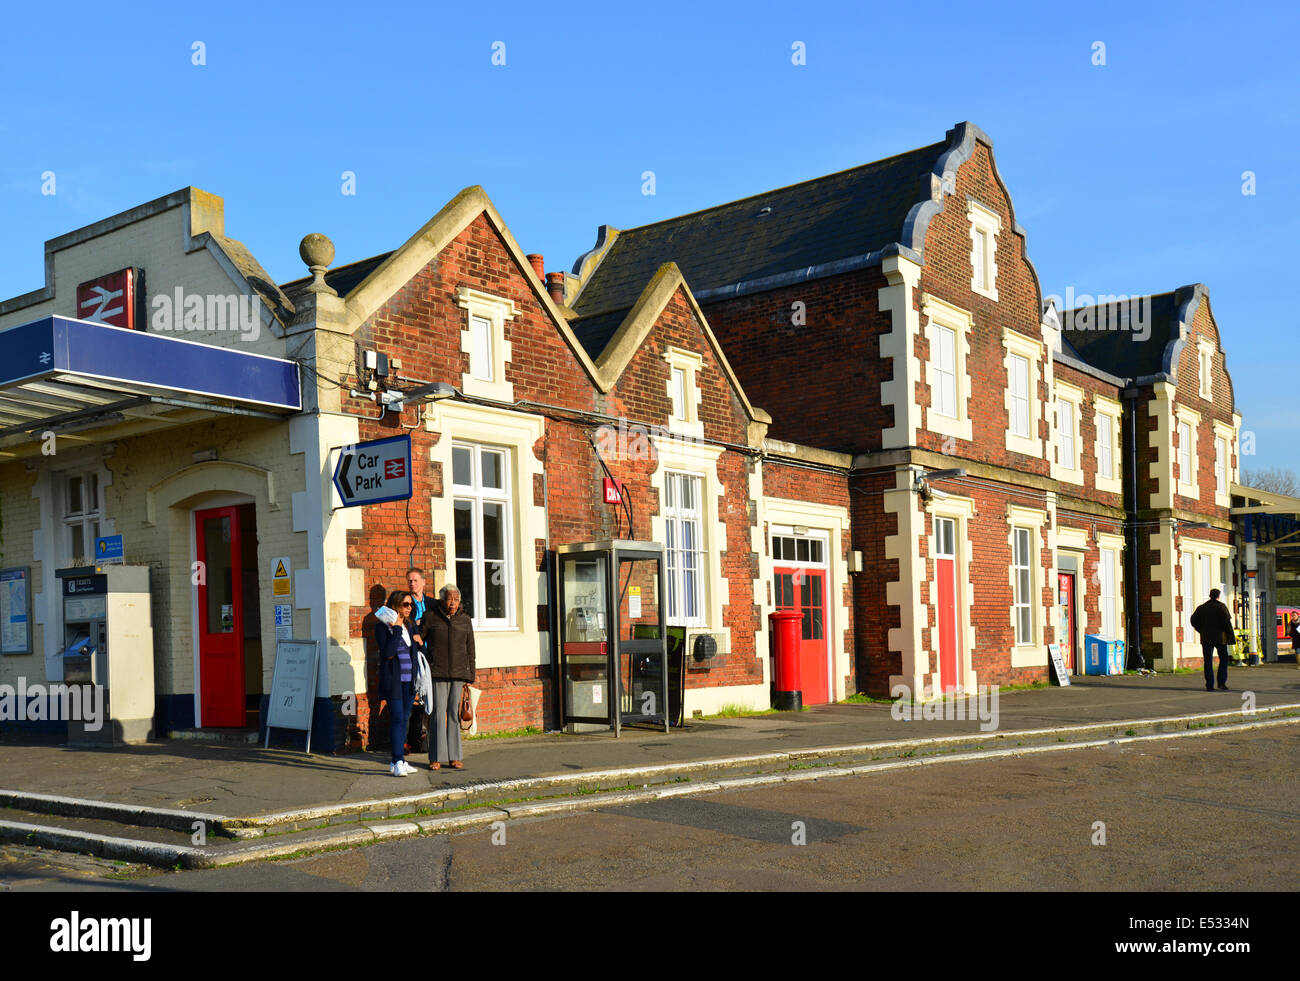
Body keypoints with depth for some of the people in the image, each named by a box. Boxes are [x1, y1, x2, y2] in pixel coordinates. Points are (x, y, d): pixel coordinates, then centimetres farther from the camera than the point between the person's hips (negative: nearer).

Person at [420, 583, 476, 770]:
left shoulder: (464, 620, 9)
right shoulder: (430, 617, 2)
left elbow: (470, 650, 13)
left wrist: (470, 676, 11)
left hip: (458, 673, 2)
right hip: (437, 673, -2)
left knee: (454, 714, 4)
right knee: (438, 713, -5)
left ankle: (454, 757, 9)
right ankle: (436, 758, 1)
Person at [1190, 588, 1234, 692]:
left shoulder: (1201, 608, 8)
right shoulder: (1221, 607, -4)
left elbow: (1193, 620, 6)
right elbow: (1227, 621, -13)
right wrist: (1230, 634, -3)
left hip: (1206, 638, 3)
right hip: (1220, 637, -3)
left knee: (1208, 661, 3)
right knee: (1223, 659, 11)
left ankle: (1209, 685, -3)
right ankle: (1221, 683, 2)